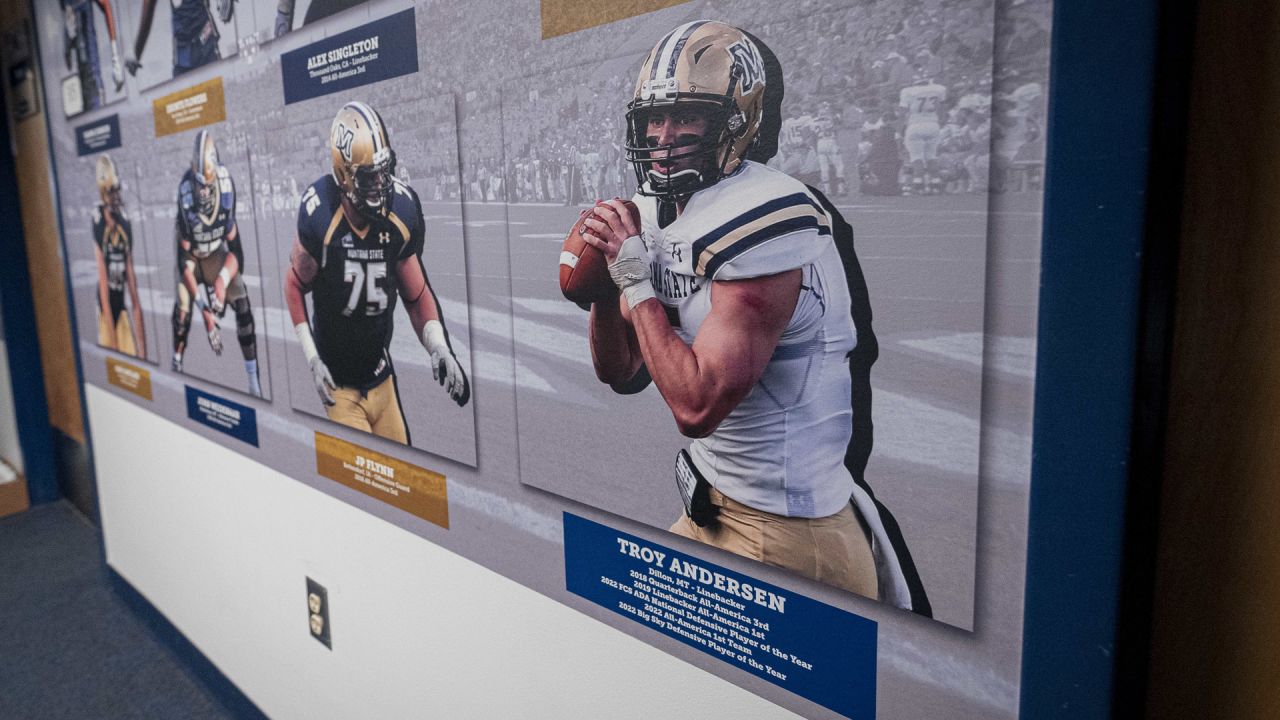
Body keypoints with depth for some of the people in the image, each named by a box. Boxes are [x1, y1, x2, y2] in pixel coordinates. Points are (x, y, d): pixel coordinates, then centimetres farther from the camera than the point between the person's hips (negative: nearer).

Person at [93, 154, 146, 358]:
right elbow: (102, 272, -15)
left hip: (122, 301, 4)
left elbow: (130, 270, 8)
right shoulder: (98, 220, -11)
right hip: (106, 301, -4)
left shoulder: (125, 223, 6)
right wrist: (107, 313, -17)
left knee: (133, 354, 0)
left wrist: (136, 303, 3)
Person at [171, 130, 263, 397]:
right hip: (192, 253, -1)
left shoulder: (226, 184, -27)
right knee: (182, 313, -11)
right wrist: (204, 310, -34)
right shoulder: (186, 196, -32)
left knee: (243, 306, -14)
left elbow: (236, 249, -18)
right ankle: (177, 367, 15)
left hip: (217, 251, 1)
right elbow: (185, 261, -28)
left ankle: (254, 383, -10)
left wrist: (222, 281, -33)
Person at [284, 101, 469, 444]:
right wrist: (312, 359, -9)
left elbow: (417, 294, 1)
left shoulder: (402, 212, -9)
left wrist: (440, 349, -13)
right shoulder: (319, 215, -19)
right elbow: (294, 286, -3)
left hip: (383, 378, 4)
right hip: (338, 384, -4)